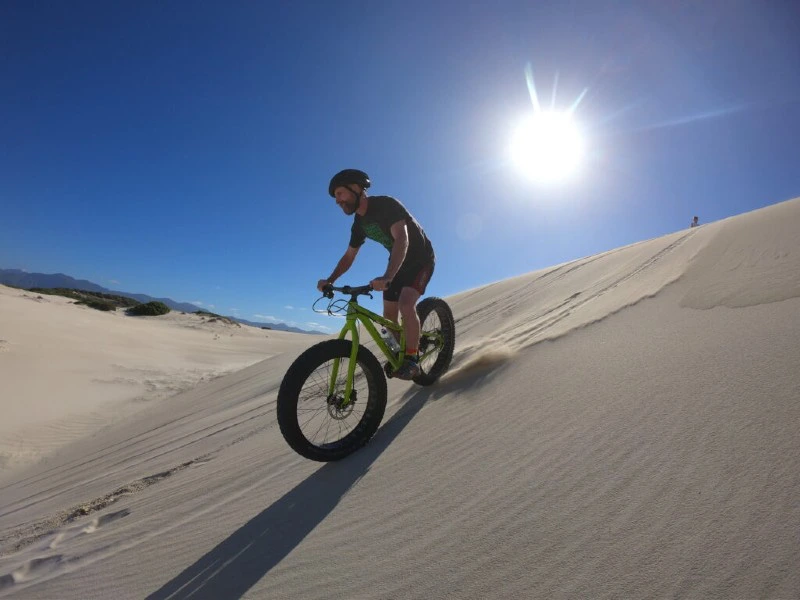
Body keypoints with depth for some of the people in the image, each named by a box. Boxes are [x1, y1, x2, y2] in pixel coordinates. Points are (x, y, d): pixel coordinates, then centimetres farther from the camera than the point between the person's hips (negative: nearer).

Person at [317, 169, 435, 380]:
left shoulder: (386, 205, -26)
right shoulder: (359, 223, -1)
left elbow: (402, 240, -40)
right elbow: (349, 256, 6)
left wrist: (387, 277, -53)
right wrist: (330, 280, -11)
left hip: (421, 259, -7)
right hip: (399, 263, 8)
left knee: (406, 304, -28)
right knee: (389, 313, 4)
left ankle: (411, 360, -15)